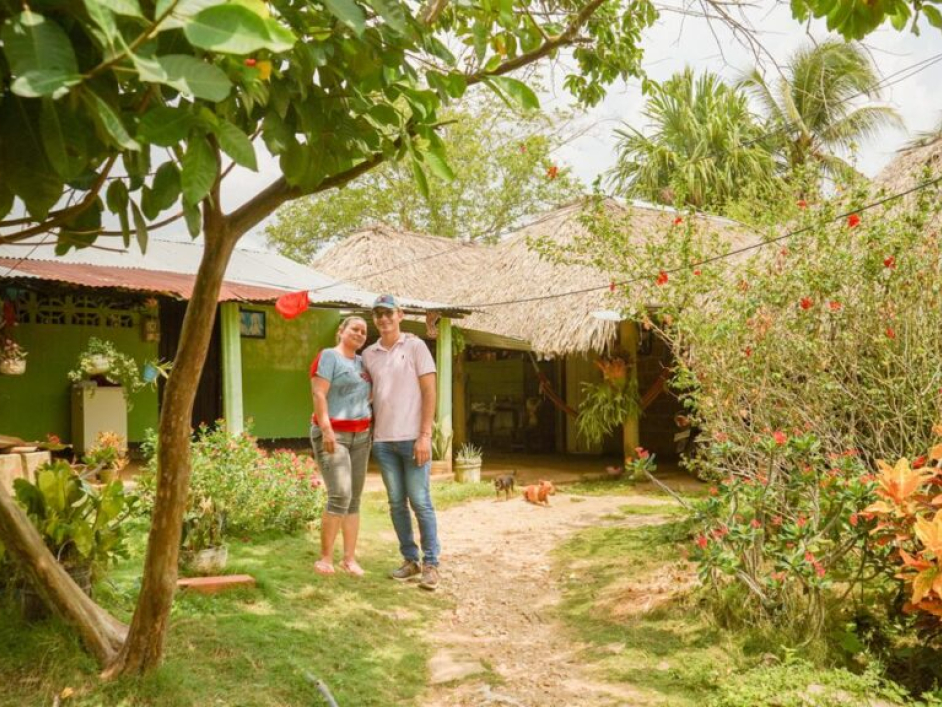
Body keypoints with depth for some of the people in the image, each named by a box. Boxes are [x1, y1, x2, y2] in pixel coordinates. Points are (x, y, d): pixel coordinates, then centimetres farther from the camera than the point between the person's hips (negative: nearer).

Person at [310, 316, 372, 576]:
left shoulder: (362, 362, 16)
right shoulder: (328, 356, -4)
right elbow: (318, 394, -14)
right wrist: (326, 429, -23)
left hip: (360, 436, 7)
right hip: (332, 434, -7)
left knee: (354, 499, 5)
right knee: (340, 496, -15)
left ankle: (349, 559, 10)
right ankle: (325, 558, -4)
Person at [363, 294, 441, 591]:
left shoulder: (415, 346, 0)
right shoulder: (369, 354, 11)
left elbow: (429, 392, -4)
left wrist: (425, 436, -11)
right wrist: (368, 431, 4)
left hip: (412, 438, -4)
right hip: (382, 440, 4)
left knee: (420, 502, -2)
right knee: (396, 503, 9)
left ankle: (430, 564, 6)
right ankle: (410, 560, 20)